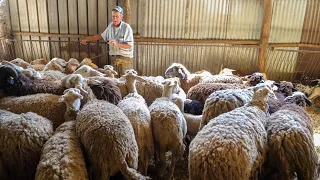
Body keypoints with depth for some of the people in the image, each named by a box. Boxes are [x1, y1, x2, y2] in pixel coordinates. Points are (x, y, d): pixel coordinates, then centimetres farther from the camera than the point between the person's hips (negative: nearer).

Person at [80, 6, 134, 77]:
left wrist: (117, 44, -29)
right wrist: (87, 39, 21)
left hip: (125, 58, -5)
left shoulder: (126, 27, -12)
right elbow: (101, 36, 20)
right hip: (113, 58, 5)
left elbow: (129, 45, -15)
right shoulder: (110, 26, 6)